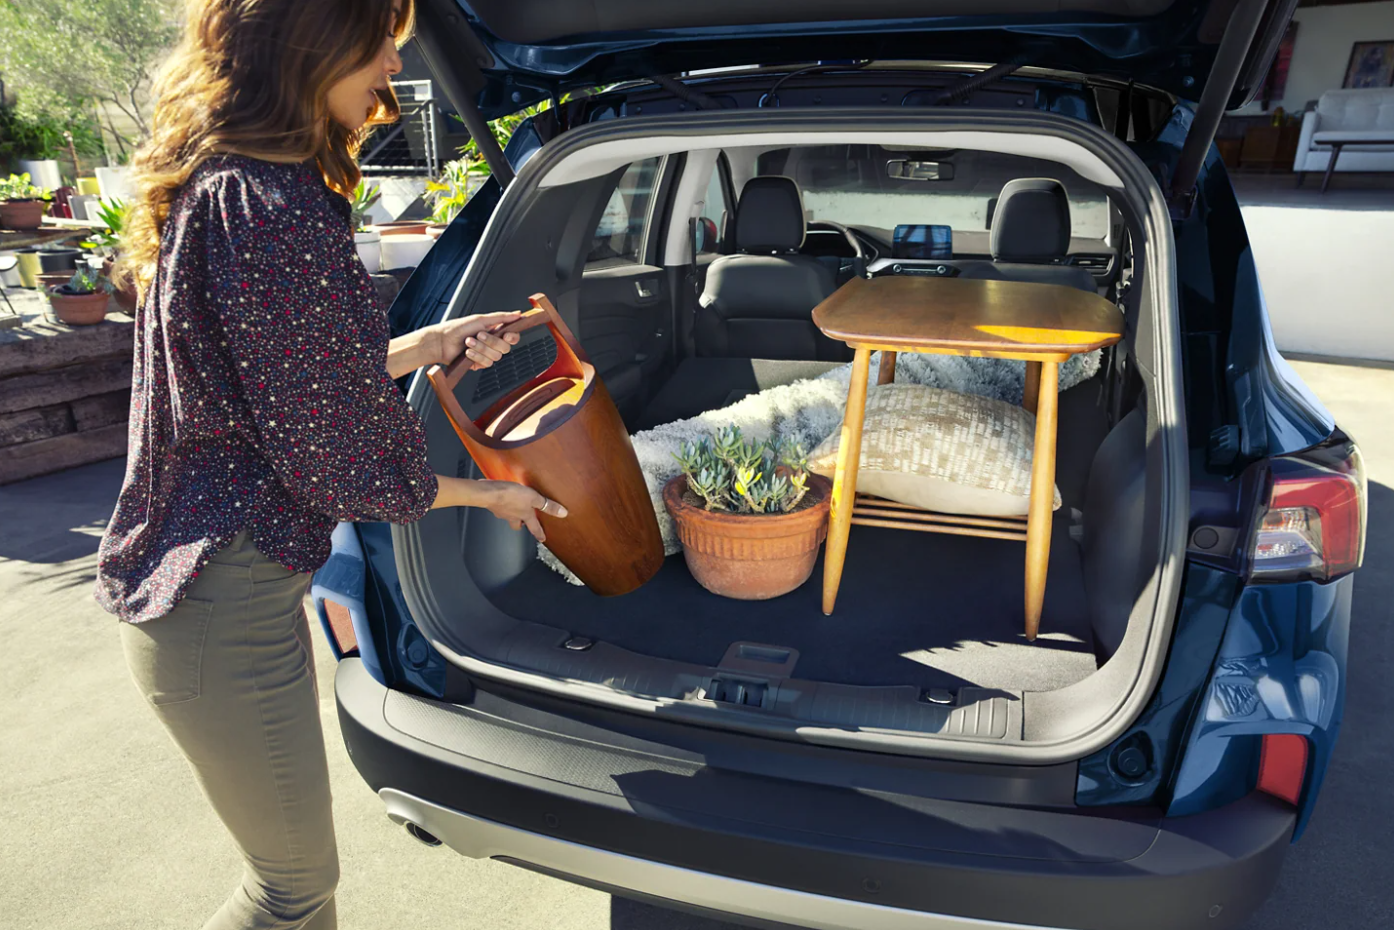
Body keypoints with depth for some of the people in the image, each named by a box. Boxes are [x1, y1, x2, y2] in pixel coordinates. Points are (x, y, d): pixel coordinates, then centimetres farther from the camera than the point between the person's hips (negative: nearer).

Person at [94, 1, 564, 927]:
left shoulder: (221, 185, 8)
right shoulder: (273, 208, -25)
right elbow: (333, 460, -20)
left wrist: (435, 342, 11)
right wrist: (485, 493, -6)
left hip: (217, 576, 10)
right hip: (227, 611, -10)